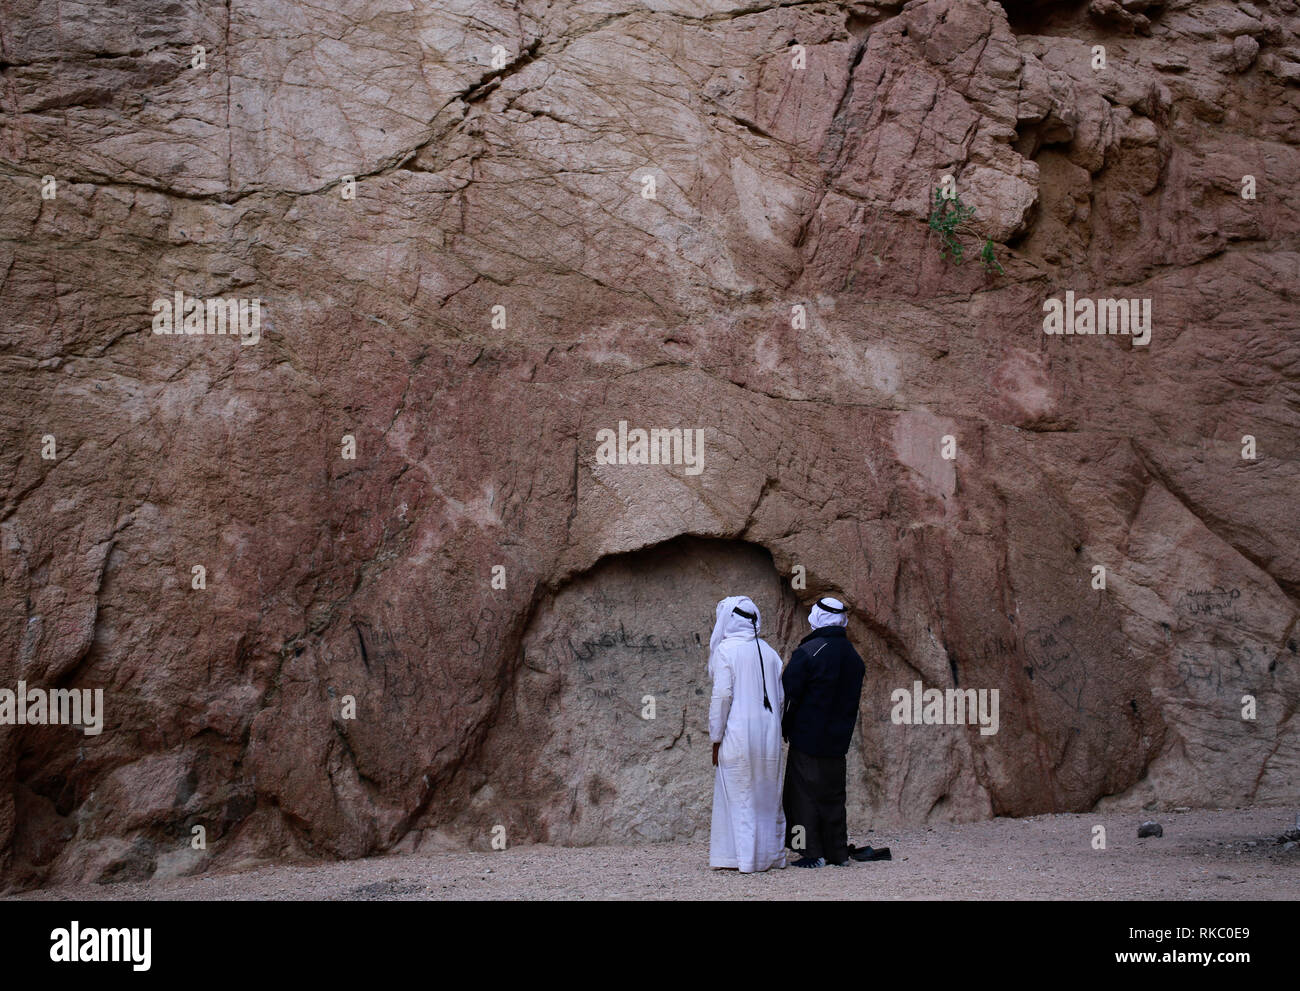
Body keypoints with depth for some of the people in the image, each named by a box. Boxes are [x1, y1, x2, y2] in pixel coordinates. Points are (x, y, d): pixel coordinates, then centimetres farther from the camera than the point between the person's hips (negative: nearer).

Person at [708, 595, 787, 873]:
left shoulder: (725, 649, -6)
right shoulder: (768, 652, 12)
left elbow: (722, 695, -12)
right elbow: (779, 697, 12)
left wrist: (716, 738, -7)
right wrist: (774, 731, 16)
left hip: (738, 733, -6)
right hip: (768, 733, 6)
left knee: (739, 797, -1)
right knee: (766, 795, 11)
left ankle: (745, 858, -3)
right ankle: (771, 854, 14)